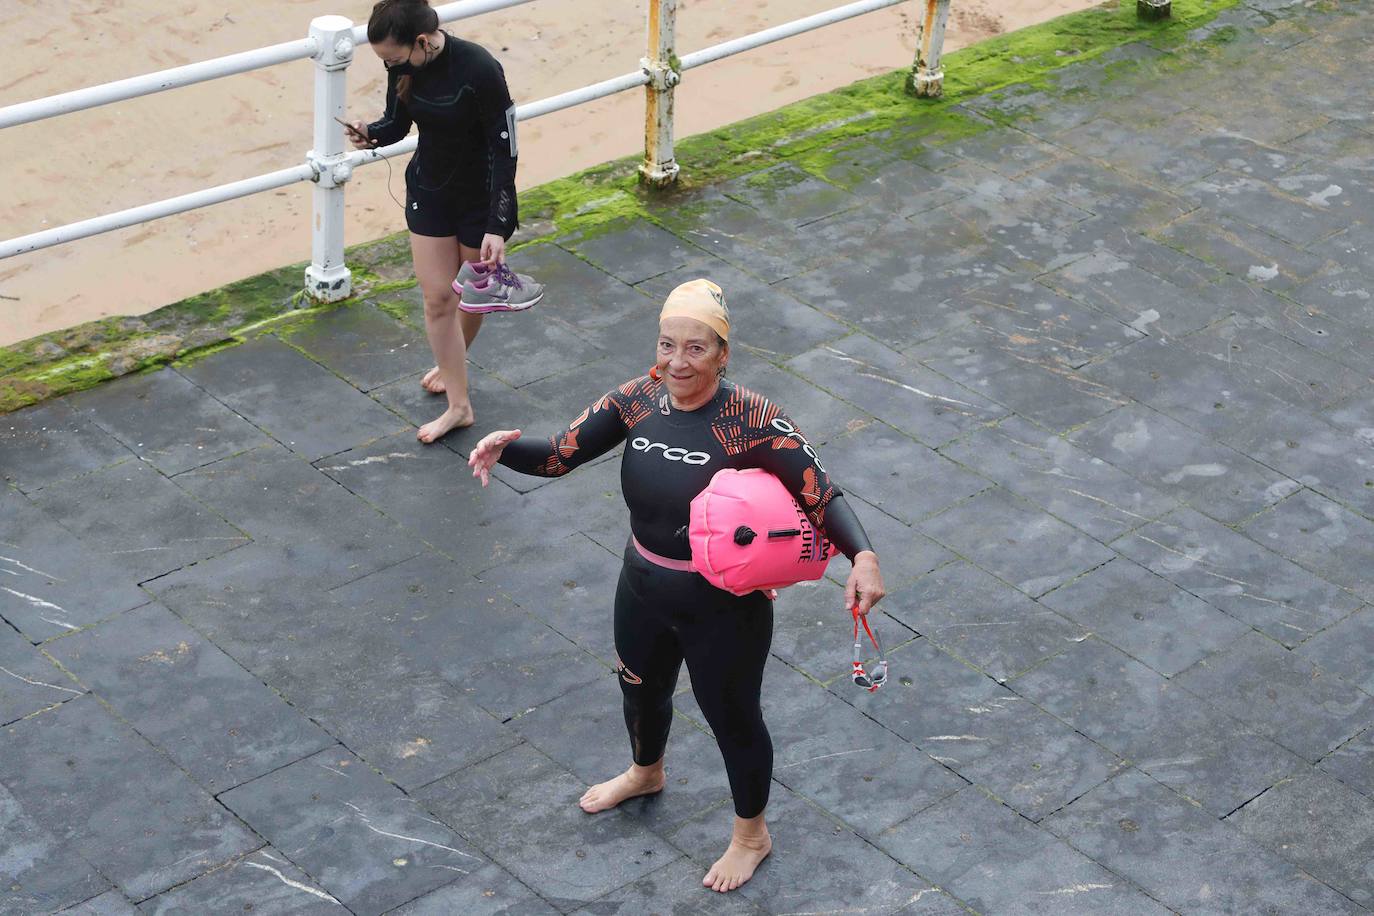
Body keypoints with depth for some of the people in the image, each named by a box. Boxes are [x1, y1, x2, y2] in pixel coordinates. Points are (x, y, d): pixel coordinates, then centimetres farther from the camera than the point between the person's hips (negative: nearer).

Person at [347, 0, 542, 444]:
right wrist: (371, 133, -21)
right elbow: (397, 123, 4)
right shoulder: (404, 65, -13)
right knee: (437, 297, 3)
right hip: (429, 191, 4)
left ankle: (454, 362, 45)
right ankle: (458, 404, 14)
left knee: (474, 292, 16)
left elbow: (504, 152, -23)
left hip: (481, 196, -4)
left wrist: (498, 228, -24)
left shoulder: (479, 70, -30)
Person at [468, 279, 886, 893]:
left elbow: (821, 495, -27)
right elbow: (559, 455, -9)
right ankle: (645, 773, 65)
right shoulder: (639, 399, -10)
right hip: (643, 588, 6)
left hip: (724, 607, -6)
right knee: (641, 690, 30)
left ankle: (751, 835, 43)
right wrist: (506, 447, -29)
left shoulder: (751, 420, -25)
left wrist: (862, 555, -44)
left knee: (731, 716, 15)